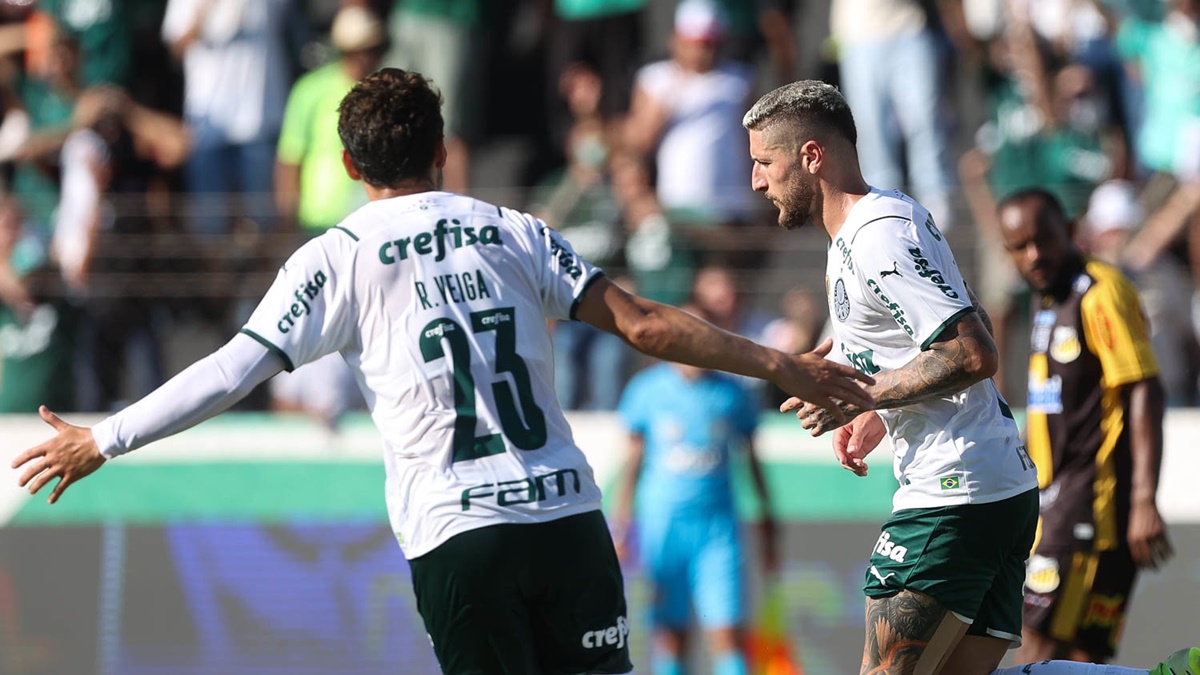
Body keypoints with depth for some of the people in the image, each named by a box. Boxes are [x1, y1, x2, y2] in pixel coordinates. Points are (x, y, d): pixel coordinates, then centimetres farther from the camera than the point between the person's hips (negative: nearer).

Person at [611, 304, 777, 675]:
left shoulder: (732, 394, 5)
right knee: (671, 630, 1)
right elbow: (633, 458, 10)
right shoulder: (648, 389, 3)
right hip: (662, 525, 0)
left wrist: (768, 519, 15)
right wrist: (622, 517, 7)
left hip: (718, 524, 0)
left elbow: (753, 461, 14)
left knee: (727, 629, -9)